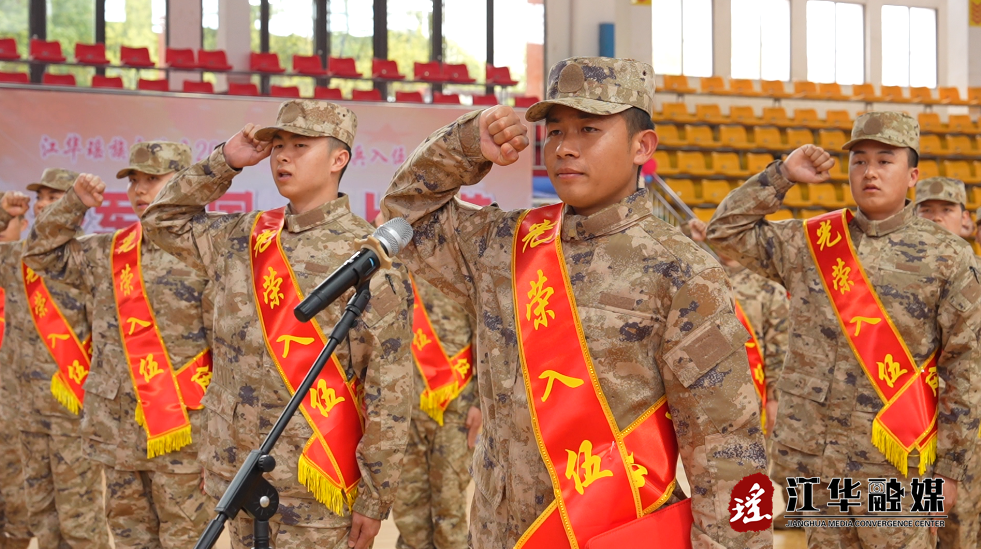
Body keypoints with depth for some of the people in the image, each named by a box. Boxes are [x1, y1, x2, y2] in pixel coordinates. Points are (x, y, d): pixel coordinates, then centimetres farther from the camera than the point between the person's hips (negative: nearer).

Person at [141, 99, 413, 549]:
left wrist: (375, 499, -12)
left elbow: (389, 393, -11)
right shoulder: (241, 238, 10)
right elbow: (162, 221, 22)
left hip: (316, 490, -6)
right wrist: (225, 161, 8)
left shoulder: (369, 256, -9)